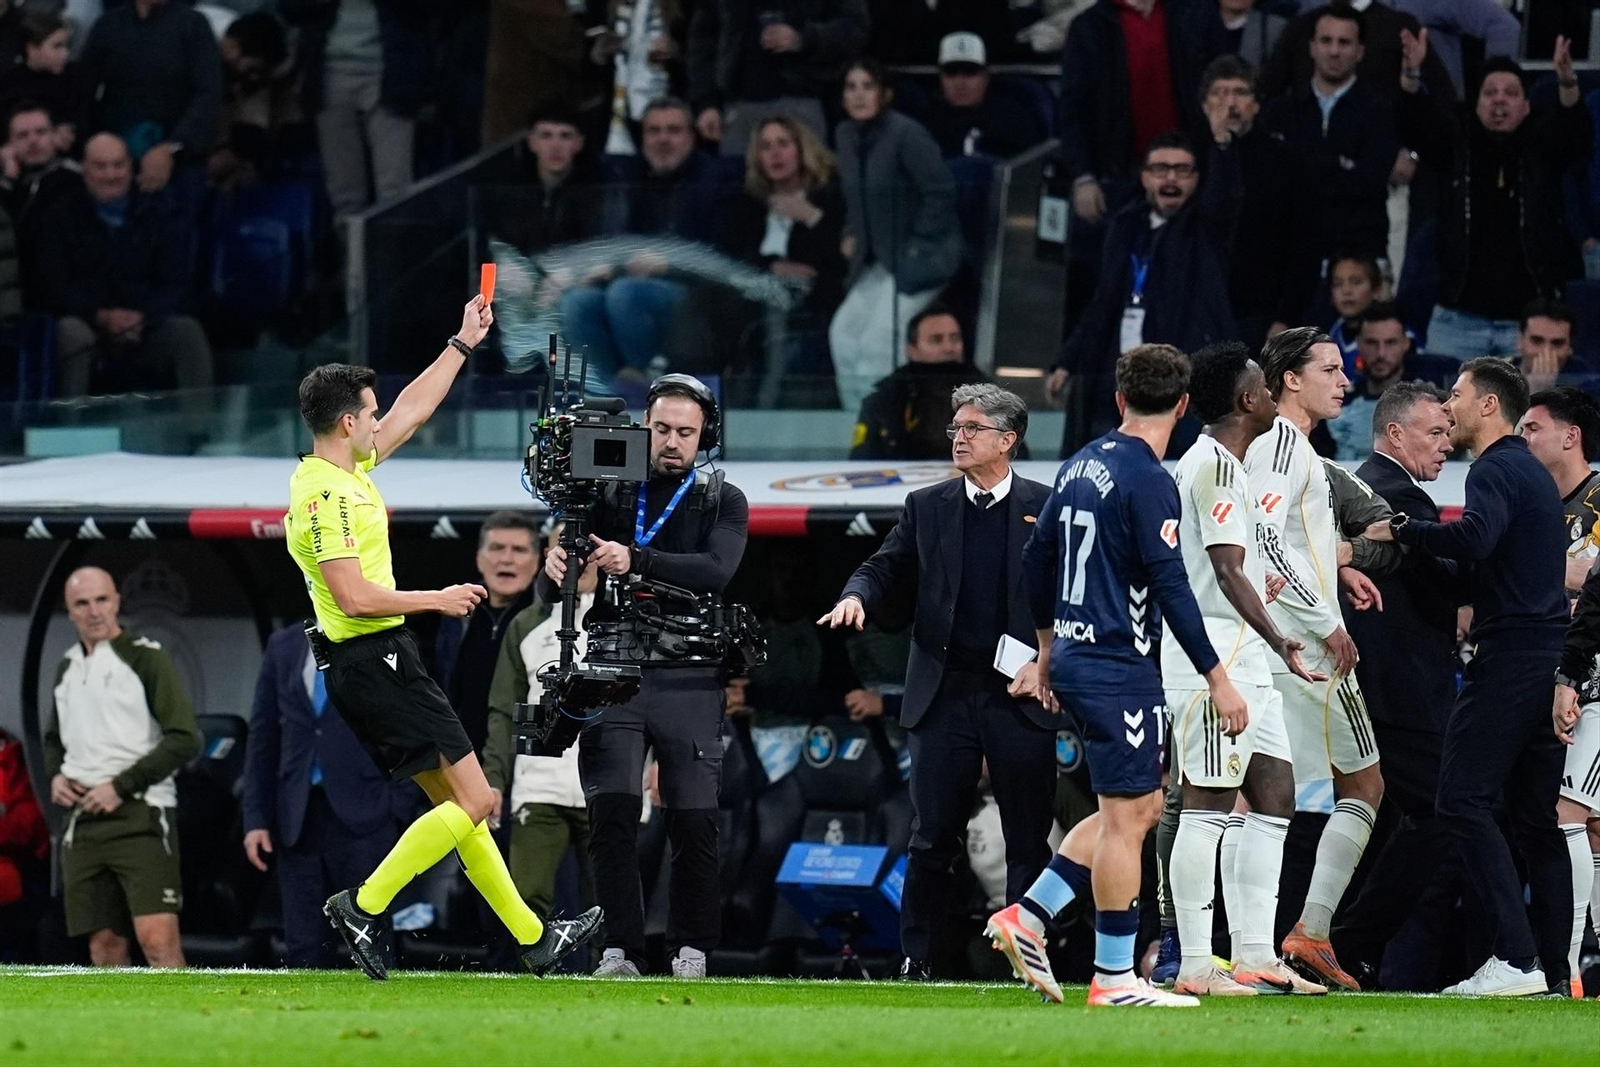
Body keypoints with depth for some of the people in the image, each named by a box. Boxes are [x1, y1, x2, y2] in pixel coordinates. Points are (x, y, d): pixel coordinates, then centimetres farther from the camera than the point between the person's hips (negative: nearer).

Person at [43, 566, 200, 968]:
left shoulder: (146, 659, -4)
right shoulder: (68, 668, 15)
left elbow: (185, 739, -11)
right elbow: (55, 739, 29)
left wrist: (121, 786, -14)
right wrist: (55, 776, 7)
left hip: (140, 815, -6)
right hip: (84, 821, 6)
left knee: (157, 937, -17)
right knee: (104, 945, 5)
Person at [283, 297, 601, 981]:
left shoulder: (346, 469, 10)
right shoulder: (327, 495, -19)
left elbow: (414, 409, 24)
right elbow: (354, 596, -25)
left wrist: (464, 343, 27)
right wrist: (439, 600, -14)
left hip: (377, 663, 10)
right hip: (375, 663, -10)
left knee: (457, 802, 12)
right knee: (475, 800, -9)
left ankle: (533, 938, 17)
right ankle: (365, 905, -7)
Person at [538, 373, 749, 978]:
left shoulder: (724, 503, 8)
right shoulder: (609, 496, 12)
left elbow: (715, 571, -13)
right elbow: (549, 594, 8)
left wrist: (636, 561, -27)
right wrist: (555, 570, -17)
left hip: (688, 683, -1)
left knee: (694, 821, -2)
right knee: (612, 815, -10)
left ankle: (691, 950, 9)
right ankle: (621, 951, -8)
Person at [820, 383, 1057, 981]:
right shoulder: (926, 508, 10)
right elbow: (887, 569, 12)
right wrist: (858, 595, -11)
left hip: (1021, 694, -2)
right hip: (946, 695, 2)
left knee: (1028, 841, 2)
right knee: (932, 838, 1)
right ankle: (916, 961, 5)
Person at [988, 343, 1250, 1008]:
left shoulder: (1081, 465, 11)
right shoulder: (1148, 480, -15)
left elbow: (1035, 559, 18)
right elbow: (1170, 587, -19)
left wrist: (1049, 649, 30)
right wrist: (1217, 679, -16)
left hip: (1075, 657, 9)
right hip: (1119, 667, -9)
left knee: (1140, 807, 16)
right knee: (1126, 816, -4)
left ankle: (1028, 917, 11)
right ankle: (1114, 978, -2)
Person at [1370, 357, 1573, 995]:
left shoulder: (1496, 470, -9)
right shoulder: (1533, 474, 22)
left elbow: (1475, 538, -28)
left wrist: (1401, 530, -17)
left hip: (1511, 657, -10)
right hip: (1551, 662, 10)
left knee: (1463, 802, -11)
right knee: (1535, 816, 11)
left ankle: (1516, 958, -19)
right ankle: (1556, 963, 8)